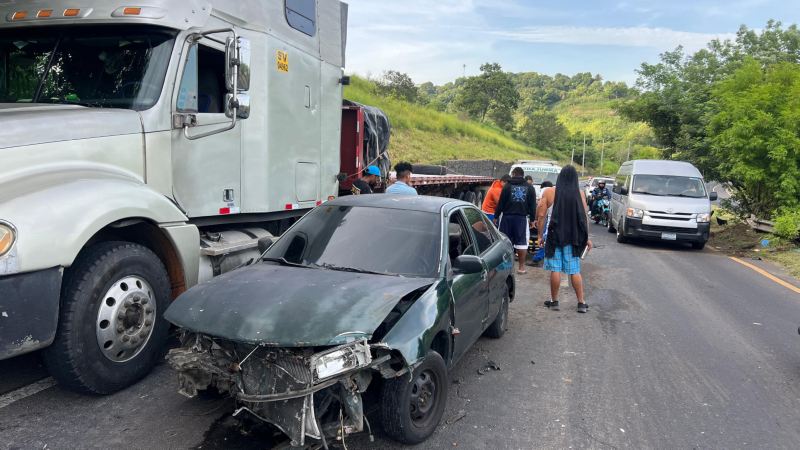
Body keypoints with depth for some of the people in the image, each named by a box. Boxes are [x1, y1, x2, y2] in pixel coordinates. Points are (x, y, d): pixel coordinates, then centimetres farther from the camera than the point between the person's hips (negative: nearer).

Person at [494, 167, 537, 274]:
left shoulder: (507, 186, 0)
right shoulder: (530, 188, 7)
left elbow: (501, 203, -3)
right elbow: (533, 205, 7)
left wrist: (496, 216, 3)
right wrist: (532, 219, 12)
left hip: (507, 217, -1)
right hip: (522, 217, 1)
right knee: (521, 242, 5)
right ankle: (521, 267, 6)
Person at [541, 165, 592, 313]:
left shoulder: (550, 192, -2)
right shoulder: (580, 193, 1)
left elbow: (539, 215, -3)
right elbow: (585, 217, 1)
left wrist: (540, 234, 5)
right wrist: (586, 237, 7)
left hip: (555, 234, -1)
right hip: (573, 237, 2)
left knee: (555, 269, 4)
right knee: (575, 271, 8)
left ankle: (554, 301, 12)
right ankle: (581, 303, 11)